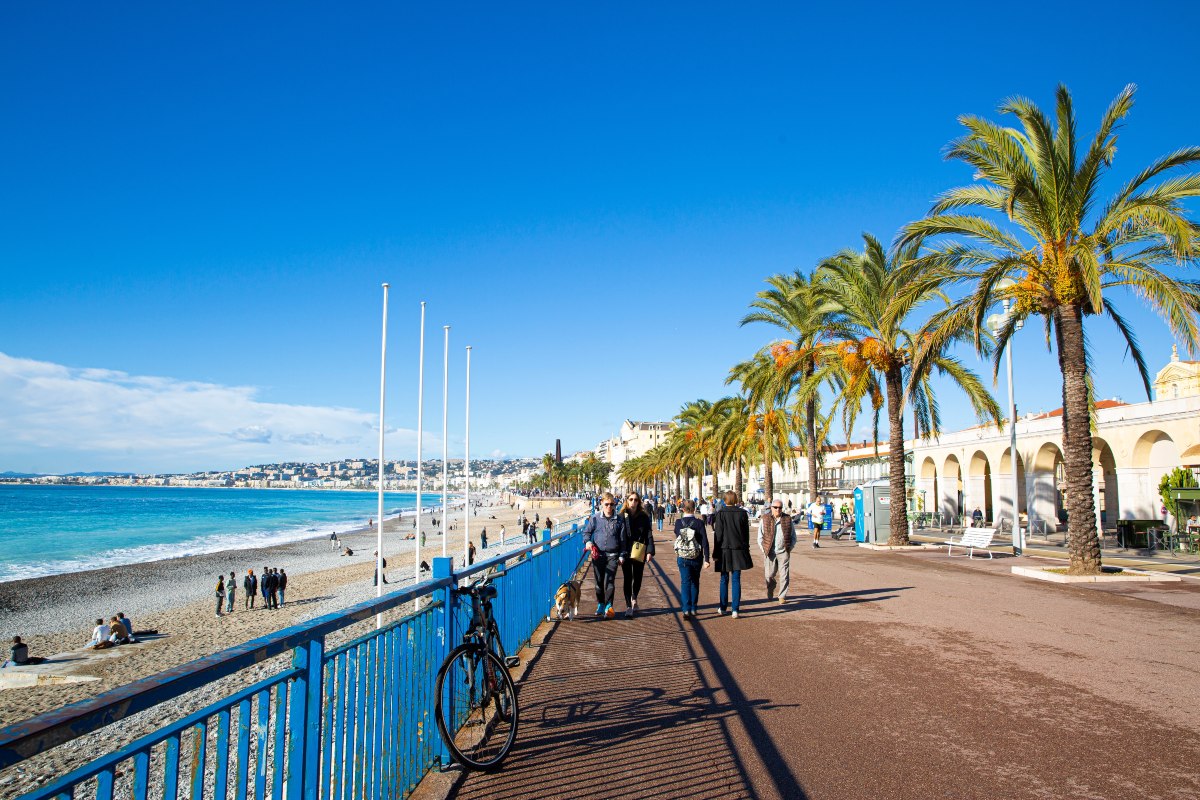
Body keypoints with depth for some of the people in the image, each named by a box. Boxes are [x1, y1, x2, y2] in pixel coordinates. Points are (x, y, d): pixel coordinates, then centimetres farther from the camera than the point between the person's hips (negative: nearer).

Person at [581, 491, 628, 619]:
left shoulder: (619, 519, 0)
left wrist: (622, 555, 3)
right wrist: (588, 542, -10)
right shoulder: (595, 518, 0)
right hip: (597, 554, 2)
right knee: (599, 581, 10)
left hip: (613, 555, -2)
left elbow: (622, 539, 5)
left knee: (609, 581, -8)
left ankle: (608, 607, -3)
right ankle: (600, 605, 24)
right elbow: (587, 532, 11)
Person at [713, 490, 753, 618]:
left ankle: (723, 608, 17)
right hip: (739, 550, 1)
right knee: (736, 580, 4)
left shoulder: (720, 513, -8)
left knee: (724, 580, 11)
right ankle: (735, 609, 3)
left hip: (724, 550, -1)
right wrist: (746, 549, 15)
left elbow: (718, 534, -7)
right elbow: (746, 533, 5)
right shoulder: (742, 513, 0)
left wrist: (715, 553, -1)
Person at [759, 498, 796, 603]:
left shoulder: (787, 519, 7)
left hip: (783, 552, 1)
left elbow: (793, 536, 13)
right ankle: (770, 592, 33)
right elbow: (760, 537, 6)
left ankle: (782, 596, 11)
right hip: (769, 553, -1)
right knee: (769, 575, 5)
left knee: (784, 575, -1)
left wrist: (790, 548, 2)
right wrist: (764, 550, -2)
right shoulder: (764, 519, 4)